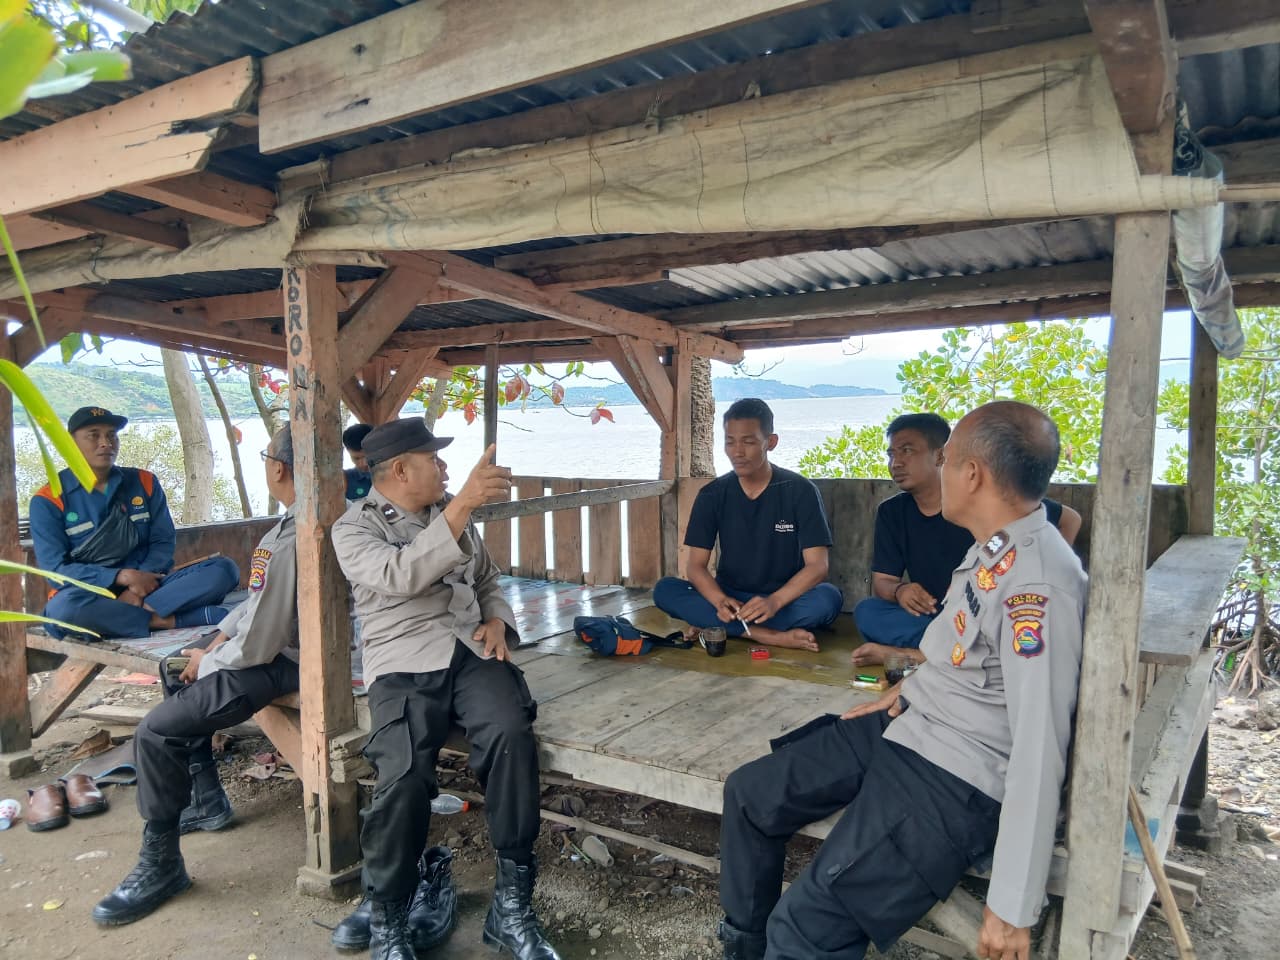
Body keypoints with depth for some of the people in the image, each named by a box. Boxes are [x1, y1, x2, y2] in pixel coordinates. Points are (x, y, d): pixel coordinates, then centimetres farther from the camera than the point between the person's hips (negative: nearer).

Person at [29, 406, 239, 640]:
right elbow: (56, 569, -7)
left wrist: (138, 587, -15)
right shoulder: (48, 500, 1)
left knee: (224, 568, -20)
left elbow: (163, 543, 4)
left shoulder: (144, 483, 10)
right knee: (63, 609, -39)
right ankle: (168, 621, -30)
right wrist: (123, 576, -20)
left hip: (147, 585, 3)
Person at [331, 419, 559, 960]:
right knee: (405, 775, -29)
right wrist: (463, 504, -25)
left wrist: (497, 621, 5)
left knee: (512, 737, -27)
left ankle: (511, 904, -15)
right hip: (404, 664, -3)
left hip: (471, 654, 4)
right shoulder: (354, 528, 2)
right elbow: (401, 576, -19)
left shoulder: (453, 514, 19)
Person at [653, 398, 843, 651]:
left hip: (784, 599, -2)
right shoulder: (712, 495, -2)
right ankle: (768, 635, -31)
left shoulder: (800, 491, -8)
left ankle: (713, 628, -26)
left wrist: (774, 601, -33)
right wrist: (720, 601, -28)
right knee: (664, 589, -24)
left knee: (829, 597, -33)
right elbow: (697, 565, -6)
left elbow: (817, 566, -14)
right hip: (729, 598, 2)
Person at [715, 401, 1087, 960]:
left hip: (958, 782, -9)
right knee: (749, 794, 12)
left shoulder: (1038, 584, -26)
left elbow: (1040, 750, -27)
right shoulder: (994, 548, 3)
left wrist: (1013, 908, -24)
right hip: (906, 727, 10)